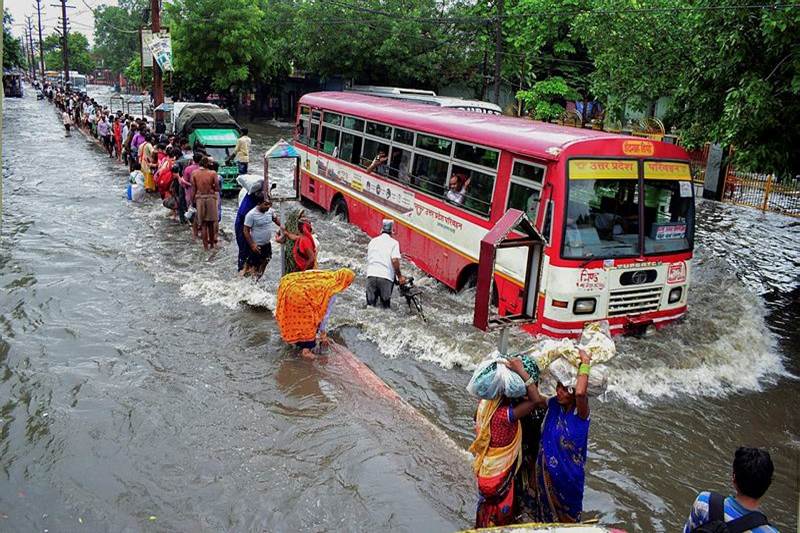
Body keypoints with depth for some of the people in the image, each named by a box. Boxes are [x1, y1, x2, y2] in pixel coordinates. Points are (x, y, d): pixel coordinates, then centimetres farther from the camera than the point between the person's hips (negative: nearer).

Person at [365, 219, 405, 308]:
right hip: (386, 277, -3)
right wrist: (399, 276, -1)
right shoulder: (393, 242, 2)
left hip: (371, 275, 4)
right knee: (385, 305, 8)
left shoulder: (372, 241, 17)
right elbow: (394, 261, -10)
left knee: (370, 304, 11)